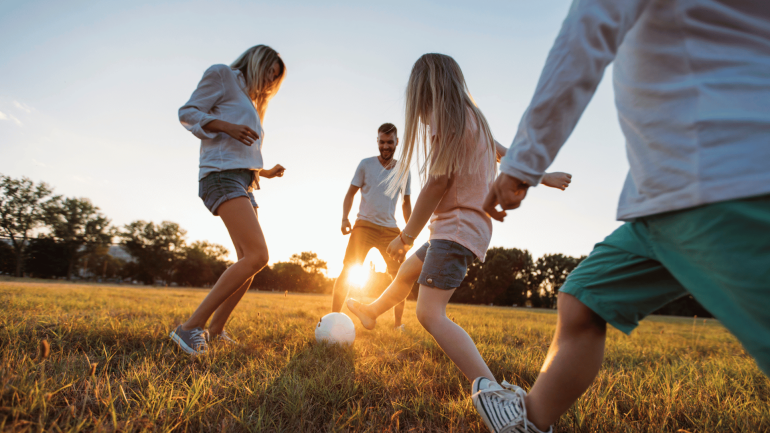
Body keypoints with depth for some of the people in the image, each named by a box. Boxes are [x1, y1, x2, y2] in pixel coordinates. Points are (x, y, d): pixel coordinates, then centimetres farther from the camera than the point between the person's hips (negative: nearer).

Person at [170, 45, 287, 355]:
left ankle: (215, 330, 14)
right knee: (257, 256, -24)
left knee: (249, 262, 7)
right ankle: (190, 327, -19)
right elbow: (188, 112, -1)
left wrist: (265, 172, 17)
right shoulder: (222, 75, 8)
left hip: (243, 183, 10)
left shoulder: (250, 103, 30)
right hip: (222, 174, -10)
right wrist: (228, 127, -16)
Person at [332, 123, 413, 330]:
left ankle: (398, 324, 14)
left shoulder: (404, 171, 9)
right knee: (348, 270, -12)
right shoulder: (366, 164, 2)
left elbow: (406, 203, 16)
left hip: (390, 229, 3)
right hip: (364, 225, -3)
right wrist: (344, 218, -11)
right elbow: (350, 193, 4)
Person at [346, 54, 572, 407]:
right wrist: (544, 176, 36)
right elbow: (507, 154, 22)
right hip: (467, 227, 10)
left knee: (430, 314, -21)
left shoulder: (449, 122, -16)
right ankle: (371, 312, 53)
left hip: (457, 228, -10)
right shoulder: (473, 119, 13)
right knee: (407, 271, 28)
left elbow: (436, 185, -18)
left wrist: (406, 236, -9)